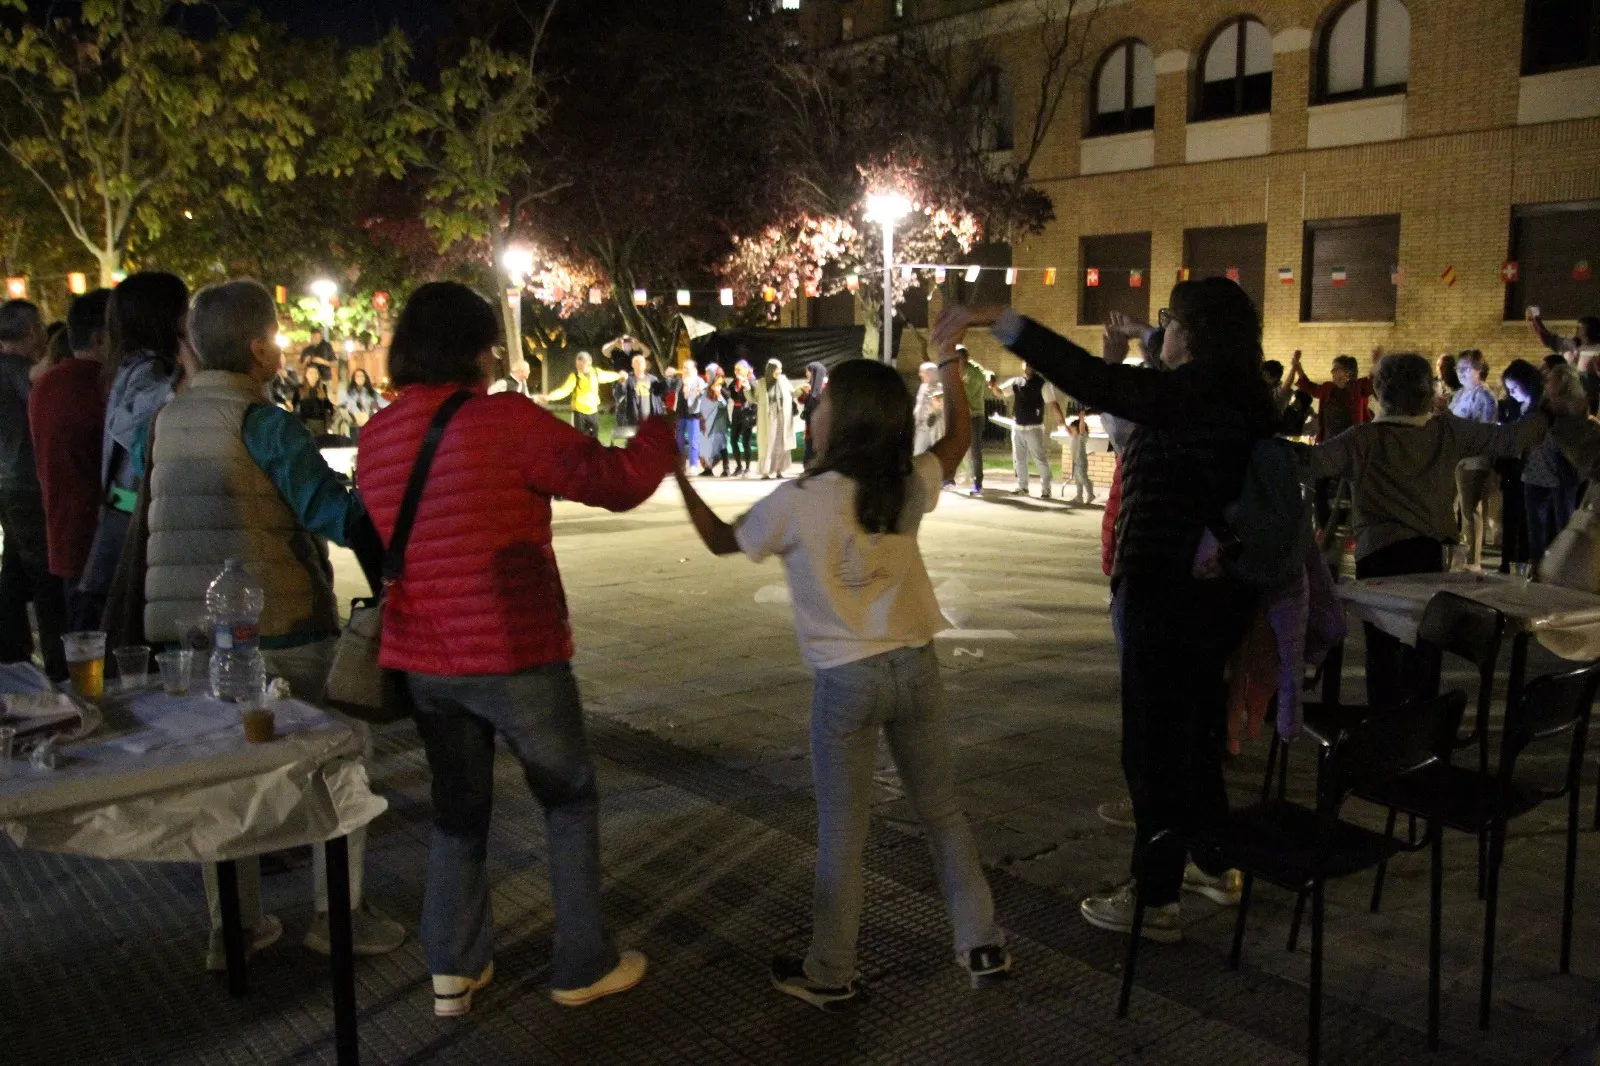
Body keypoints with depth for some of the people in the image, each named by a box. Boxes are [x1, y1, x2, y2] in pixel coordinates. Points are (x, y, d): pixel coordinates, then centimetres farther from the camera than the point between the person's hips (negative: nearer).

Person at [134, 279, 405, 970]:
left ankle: (232, 927, 23)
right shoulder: (263, 423, -13)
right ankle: (337, 913, 12)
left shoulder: (163, 421, 7)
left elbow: (135, 475, 26)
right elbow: (334, 510, -20)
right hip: (280, 624, -6)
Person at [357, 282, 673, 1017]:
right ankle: (582, 967, 20)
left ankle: (453, 969, 24)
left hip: (423, 660, 6)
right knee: (569, 802, 12)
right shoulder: (506, 422, -16)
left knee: (457, 809, 21)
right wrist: (662, 430, 3)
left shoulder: (377, 438, 4)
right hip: (513, 657, -6)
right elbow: (615, 482, -14)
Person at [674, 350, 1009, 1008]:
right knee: (942, 811, 17)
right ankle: (982, 946, 25)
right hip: (915, 666, 4)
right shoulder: (910, 486, -3)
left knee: (841, 834, 7)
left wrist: (677, 475, 11)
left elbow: (722, 540, 3)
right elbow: (958, 438, 18)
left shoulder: (798, 501, -13)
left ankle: (830, 974, 20)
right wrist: (950, 364, 25)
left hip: (846, 679, -4)